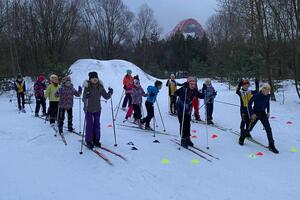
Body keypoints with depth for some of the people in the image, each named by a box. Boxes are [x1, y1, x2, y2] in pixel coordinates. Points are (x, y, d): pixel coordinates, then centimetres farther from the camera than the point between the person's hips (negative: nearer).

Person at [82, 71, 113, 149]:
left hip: (97, 109, 4)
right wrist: (86, 97, -37)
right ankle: (89, 141, 11)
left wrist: (110, 93, -16)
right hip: (89, 109, -4)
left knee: (97, 125, 11)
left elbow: (106, 96, 2)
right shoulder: (87, 87, -14)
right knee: (89, 125, 0)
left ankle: (96, 140, 23)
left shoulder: (100, 87, -3)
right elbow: (83, 99, -16)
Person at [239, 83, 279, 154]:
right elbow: (249, 104, -12)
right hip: (255, 114, -3)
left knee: (268, 129, -6)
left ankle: (271, 146, 0)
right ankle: (241, 138, 34)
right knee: (250, 128, 8)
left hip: (263, 114, 4)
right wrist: (252, 114, -17)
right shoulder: (256, 96, -22)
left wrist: (268, 112, 7)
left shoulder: (268, 96, -8)